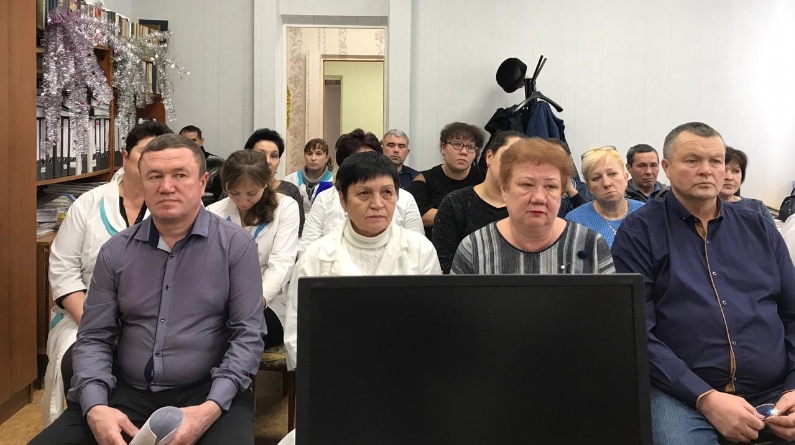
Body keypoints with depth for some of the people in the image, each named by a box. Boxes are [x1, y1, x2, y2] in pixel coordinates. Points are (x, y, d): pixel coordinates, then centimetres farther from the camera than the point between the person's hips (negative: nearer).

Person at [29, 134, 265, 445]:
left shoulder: (235, 245, -3)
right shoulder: (115, 252, 7)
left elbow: (247, 335, -6)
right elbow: (94, 338, 6)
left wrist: (212, 407, -19)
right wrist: (95, 407, -11)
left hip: (209, 393, -3)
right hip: (127, 392, 3)